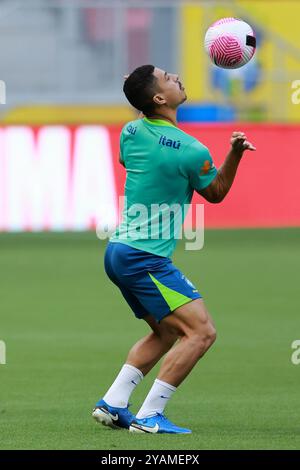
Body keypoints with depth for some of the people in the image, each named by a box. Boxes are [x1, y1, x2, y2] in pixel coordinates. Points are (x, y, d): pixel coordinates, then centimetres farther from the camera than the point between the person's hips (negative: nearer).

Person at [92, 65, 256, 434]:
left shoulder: (130, 132, 3)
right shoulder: (192, 151, -15)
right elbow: (216, 193, 3)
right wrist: (235, 153, -2)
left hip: (117, 251, 9)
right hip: (144, 258, -9)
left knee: (165, 333, 21)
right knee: (201, 331, -9)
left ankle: (112, 404, 14)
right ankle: (149, 416, -13)